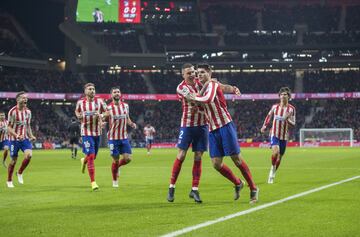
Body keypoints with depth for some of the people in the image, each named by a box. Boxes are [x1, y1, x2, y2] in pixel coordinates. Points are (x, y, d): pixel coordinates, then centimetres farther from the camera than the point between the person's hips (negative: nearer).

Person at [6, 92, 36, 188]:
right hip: (14, 139, -4)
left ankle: (20, 173, 7)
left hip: (25, 138, 4)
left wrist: (31, 136, 1)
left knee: (29, 155, -18)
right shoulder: (12, 111, -12)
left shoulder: (28, 111, 5)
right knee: (14, 160, 1)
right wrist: (17, 136, -26)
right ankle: (9, 181, 21)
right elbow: (9, 128, -11)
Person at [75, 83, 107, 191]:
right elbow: (77, 111, 19)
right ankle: (93, 182, -10)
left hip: (97, 132, 3)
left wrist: (101, 116, -16)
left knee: (93, 157, 15)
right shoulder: (80, 102, -1)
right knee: (91, 156, -14)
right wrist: (78, 115, -3)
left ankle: (84, 161, 53)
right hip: (86, 132, -3)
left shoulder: (99, 101, -1)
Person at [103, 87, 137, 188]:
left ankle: (117, 166, 28)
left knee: (127, 158, -5)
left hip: (124, 137, 4)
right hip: (113, 138, -4)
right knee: (116, 160, 0)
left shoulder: (125, 106, 5)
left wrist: (132, 124, -3)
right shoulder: (108, 108, -7)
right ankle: (114, 180, 20)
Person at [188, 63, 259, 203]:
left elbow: (209, 99, -25)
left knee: (236, 158, -6)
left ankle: (253, 188, 6)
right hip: (212, 129, 8)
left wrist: (195, 98, -13)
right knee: (216, 164, -1)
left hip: (225, 125, -8)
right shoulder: (204, 87, 19)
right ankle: (237, 184, 20)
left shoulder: (212, 84, -6)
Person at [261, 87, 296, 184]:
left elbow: (293, 124, -1)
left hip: (284, 136, 1)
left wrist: (287, 119, -21)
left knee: (279, 157, 7)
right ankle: (272, 167, 1)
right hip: (274, 134, -1)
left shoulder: (291, 109, -2)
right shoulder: (275, 106, 1)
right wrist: (264, 126, 12)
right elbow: (269, 115, 20)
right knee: (275, 152, -26)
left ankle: (272, 175, 27)